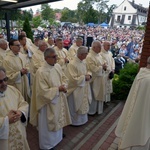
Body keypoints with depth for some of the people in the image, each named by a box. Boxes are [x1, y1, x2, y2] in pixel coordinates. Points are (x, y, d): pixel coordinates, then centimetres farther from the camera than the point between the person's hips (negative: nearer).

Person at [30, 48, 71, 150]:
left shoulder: (57, 66, -2)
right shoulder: (41, 72, -25)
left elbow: (64, 78, 9)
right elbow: (43, 92, -24)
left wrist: (64, 86, -11)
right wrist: (58, 89, -23)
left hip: (59, 100, 8)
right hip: (48, 103, -7)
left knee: (58, 119, 26)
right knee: (48, 124, 11)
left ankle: (58, 137, 53)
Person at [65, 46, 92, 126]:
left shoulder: (83, 62, 2)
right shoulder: (72, 64, -25)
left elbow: (87, 71, 16)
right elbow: (73, 79, -26)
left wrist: (89, 75, -7)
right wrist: (84, 77, -19)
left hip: (84, 89, 9)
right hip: (76, 90, -9)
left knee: (83, 105, 22)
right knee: (76, 107, 10)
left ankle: (82, 119, 43)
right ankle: (75, 121, 31)